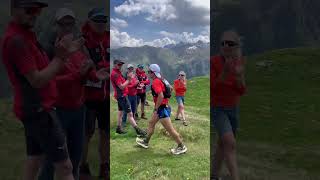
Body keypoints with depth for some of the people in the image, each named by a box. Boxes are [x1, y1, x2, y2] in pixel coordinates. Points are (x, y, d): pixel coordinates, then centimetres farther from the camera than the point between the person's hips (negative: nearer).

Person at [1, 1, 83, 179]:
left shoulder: (26, 35, 13)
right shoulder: (15, 40, -18)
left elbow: (44, 71, 12)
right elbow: (37, 80, -21)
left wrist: (65, 53, 1)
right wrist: (60, 57, -15)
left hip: (35, 108, 10)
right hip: (39, 110, -10)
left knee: (35, 160, 19)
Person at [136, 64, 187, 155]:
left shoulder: (156, 82, -19)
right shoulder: (161, 79, 10)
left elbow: (161, 96, -29)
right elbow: (170, 88, 21)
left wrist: (156, 109, -22)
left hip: (162, 108, -11)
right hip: (163, 107, 11)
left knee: (170, 129, -3)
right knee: (151, 123, 20)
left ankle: (181, 147, 7)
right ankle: (145, 142, 34)